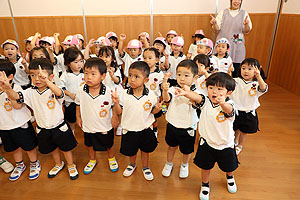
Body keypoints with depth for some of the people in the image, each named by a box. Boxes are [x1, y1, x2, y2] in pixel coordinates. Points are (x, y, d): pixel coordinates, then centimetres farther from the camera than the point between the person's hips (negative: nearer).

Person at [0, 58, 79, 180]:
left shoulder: (54, 90, -21)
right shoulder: (31, 92, -7)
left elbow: (59, 94, -44)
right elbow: (16, 97, -20)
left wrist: (47, 81, -62)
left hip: (59, 127, -4)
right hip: (43, 129, 5)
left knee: (66, 148, 15)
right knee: (52, 149, 25)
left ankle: (71, 166, 40)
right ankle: (58, 164, 52)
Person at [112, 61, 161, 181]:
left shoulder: (151, 95, -14)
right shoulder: (124, 95, -14)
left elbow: (152, 111, -1)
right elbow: (119, 112, -7)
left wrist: (157, 109, -23)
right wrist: (116, 102, -25)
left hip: (145, 129, 0)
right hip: (129, 130, 1)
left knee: (145, 149, 20)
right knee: (131, 150, 20)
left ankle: (146, 167, 48)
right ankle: (132, 164, 52)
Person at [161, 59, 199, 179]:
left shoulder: (195, 93, -18)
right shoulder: (173, 90, -13)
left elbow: (195, 105, -36)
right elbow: (167, 99, -32)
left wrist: (188, 93, -54)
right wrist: (165, 90, -54)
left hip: (188, 128, -1)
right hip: (172, 125, 1)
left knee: (186, 150, 20)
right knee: (171, 146, 23)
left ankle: (184, 165, 51)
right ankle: (169, 164, 50)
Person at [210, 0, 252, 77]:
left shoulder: (244, 14, 10)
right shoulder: (223, 12, 9)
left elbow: (246, 31, 1)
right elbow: (217, 30, 4)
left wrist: (246, 24, -20)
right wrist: (214, 24, -18)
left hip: (236, 47, 1)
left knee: (234, 73, -1)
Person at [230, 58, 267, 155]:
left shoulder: (256, 84, -11)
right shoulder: (236, 81, -7)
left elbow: (263, 89, -31)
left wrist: (258, 76, -45)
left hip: (248, 113, 0)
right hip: (235, 111, 0)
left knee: (244, 132, 17)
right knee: (235, 129, 20)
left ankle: (240, 146, 43)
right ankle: (235, 141, 50)